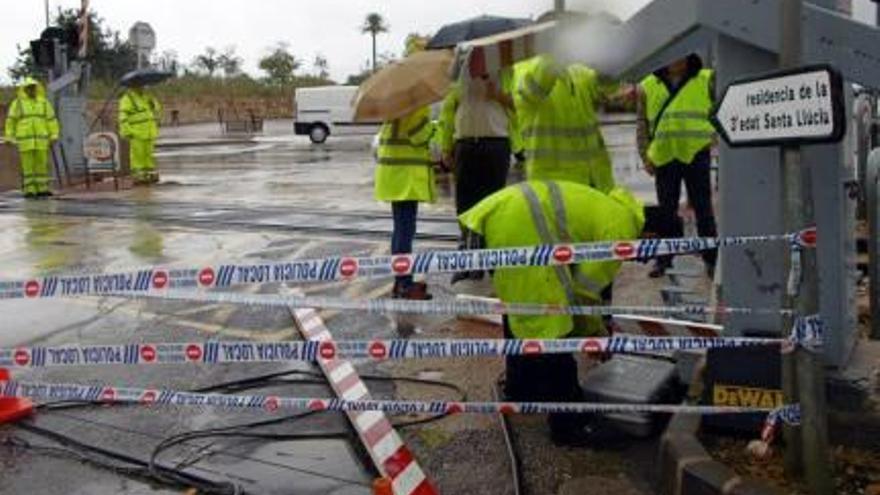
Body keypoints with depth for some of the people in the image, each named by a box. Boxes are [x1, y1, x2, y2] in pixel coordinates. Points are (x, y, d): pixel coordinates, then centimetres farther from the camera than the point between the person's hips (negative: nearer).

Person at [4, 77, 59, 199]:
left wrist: (54, 136, -3)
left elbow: (51, 120, 6)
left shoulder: (44, 103, 6)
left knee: (41, 164, 2)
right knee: (27, 165, -4)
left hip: (40, 140, 2)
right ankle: (29, 191, 0)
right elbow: (10, 121, 2)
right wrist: (10, 138, -2)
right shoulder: (17, 103, 1)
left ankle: (41, 189, 8)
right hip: (25, 139, -2)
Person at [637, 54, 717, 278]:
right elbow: (643, 124, 9)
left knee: (703, 209, 5)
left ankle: (711, 258, 13)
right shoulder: (648, 86, 8)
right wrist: (645, 155, 2)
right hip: (663, 157, 2)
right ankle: (664, 257, 20)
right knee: (666, 211, 10)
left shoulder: (706, 80, 4)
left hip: (696, 155, -2)